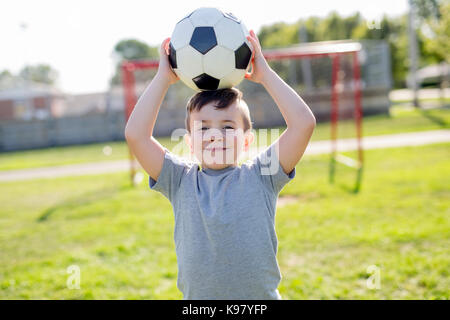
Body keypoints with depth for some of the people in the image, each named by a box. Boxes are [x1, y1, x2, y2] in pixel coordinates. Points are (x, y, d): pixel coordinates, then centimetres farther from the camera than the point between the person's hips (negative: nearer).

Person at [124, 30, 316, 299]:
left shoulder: (260, 176, -1)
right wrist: (164, 78, 0)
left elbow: (304, 123, -9)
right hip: (198, 297, 2)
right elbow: (136, 135, -5)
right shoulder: (181, 181, 3)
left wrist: (264, 74, -3)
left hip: (261, 296, -1)